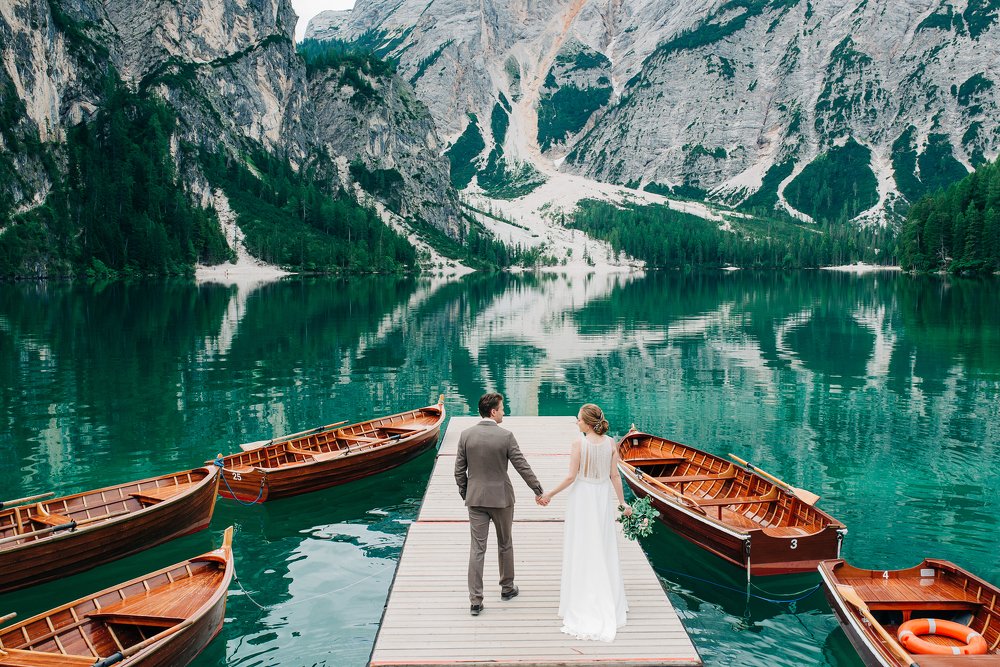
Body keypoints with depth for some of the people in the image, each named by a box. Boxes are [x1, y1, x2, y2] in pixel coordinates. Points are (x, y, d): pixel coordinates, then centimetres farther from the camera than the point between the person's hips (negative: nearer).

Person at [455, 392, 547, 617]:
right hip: (501, 498, -2)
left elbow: (459, 469, 1)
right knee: (505, 544, 18)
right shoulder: (505, 436, -13)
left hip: (475, 499, 2)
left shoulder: (466, 435, -4)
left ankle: (475, 601, 4)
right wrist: (538, 491, 2)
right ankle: (507, 588, 34)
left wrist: (464, 493, 14)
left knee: (477, 549, 5)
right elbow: (522, 467, -9)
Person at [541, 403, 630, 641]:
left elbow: (571, 477, -14)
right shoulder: (611, 443, -5)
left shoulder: (578, 444, -18)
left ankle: (581, 596, 18)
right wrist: (622, 502, 7)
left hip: (582, 497, -4)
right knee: (603, 546, 16)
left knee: (580, 547, 8)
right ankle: (607, 596, 27)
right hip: (603, 498, 4)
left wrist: (550, 494, -3)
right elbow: (614, 476, -2)